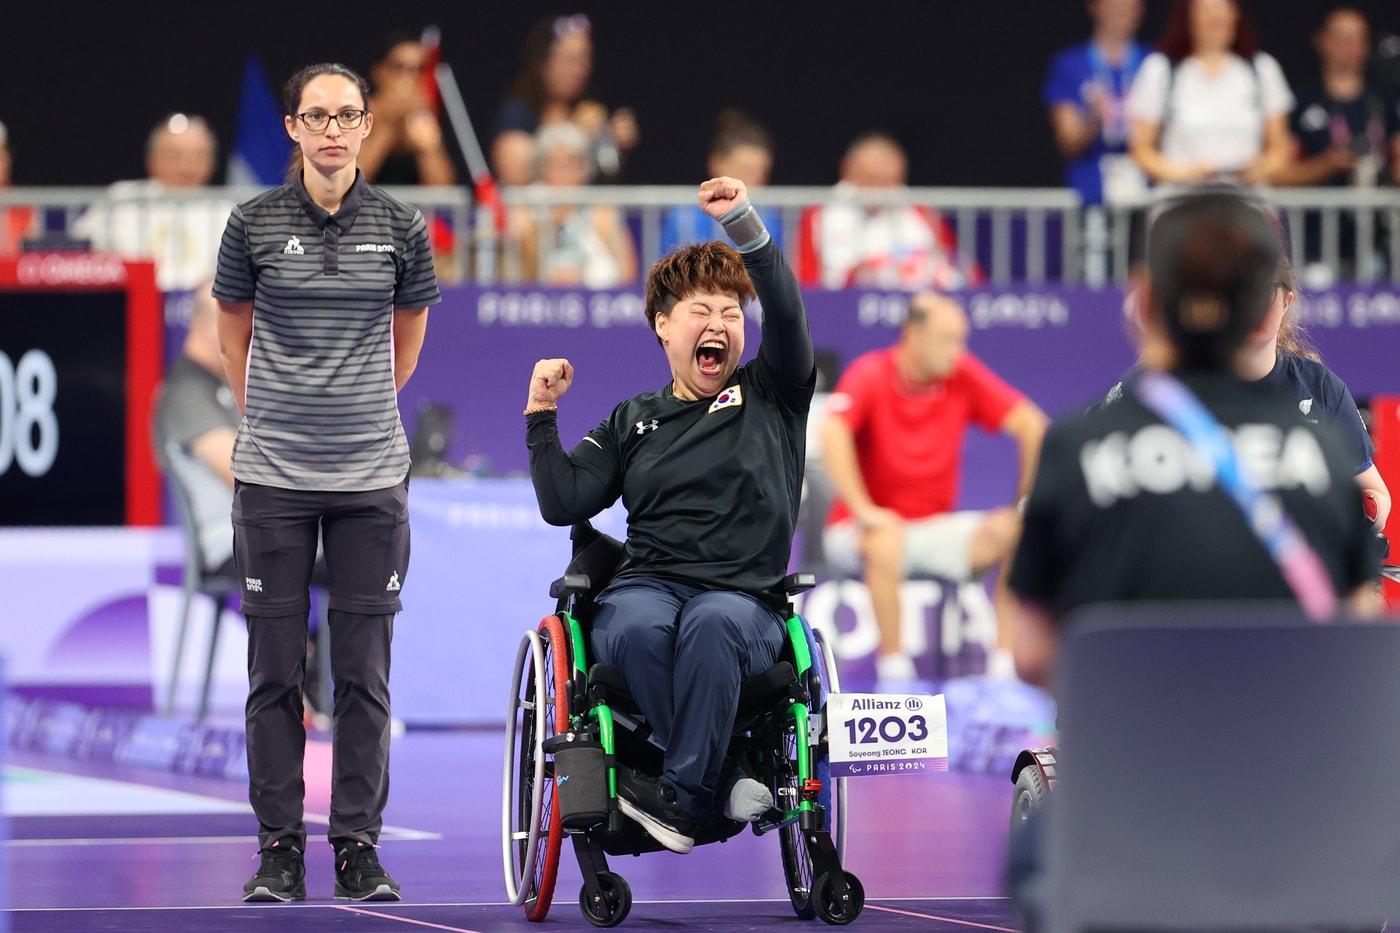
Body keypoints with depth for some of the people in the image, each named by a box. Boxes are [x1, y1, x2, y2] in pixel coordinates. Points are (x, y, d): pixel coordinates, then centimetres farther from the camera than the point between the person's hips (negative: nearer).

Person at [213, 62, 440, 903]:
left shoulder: (400, 228, 2)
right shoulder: (255, 225, -1)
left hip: (371, 475, 1)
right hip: (274, 479, 0)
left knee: (365, 669, 2)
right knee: (276, 668, 2)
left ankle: (359, 847, 9)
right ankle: (280, 849, 9)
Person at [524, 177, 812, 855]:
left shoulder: (769, 398, 17)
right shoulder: (633, 421, 22)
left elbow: (787, 316, -2)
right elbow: (563, 504, 14)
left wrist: (744, 225, -15)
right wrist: (542, 417, 3)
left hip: (743, 599, -2)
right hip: (643, 585, 2)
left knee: (713, 621, -39)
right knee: (637, 627, -37)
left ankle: (681, 792, -31)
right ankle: (723, 778, -26)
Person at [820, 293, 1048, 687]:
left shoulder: (964, 374, -3)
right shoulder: (870, 374, -14)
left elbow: (1030, 425, -2)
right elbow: (832, 432, -29)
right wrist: (863, 511, -35)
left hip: (934, 528, 4)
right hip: (856, 533, -4)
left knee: (1011, 533, -20)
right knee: (887, 542, -39)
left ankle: (1006, 666, -17)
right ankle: (894, 673, -32)